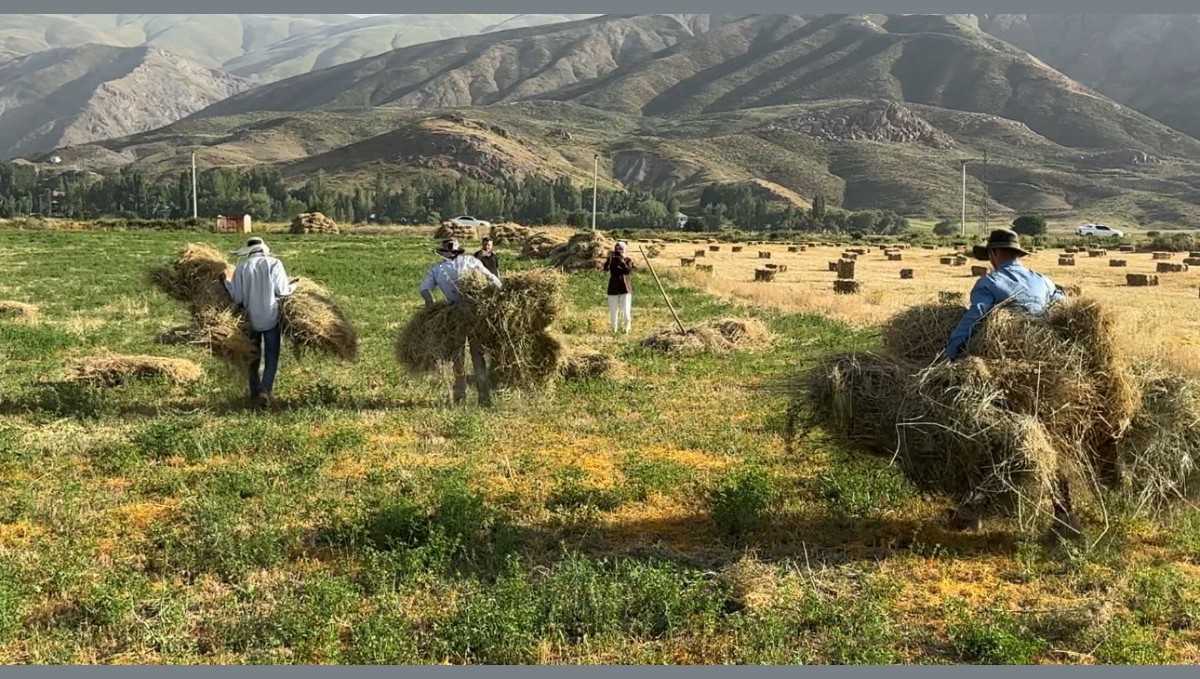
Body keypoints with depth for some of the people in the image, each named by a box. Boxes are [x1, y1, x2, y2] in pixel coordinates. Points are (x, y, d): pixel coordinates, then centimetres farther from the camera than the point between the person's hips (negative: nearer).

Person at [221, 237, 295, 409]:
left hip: (252, 319, 2)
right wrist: (294, 286, 8)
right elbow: (282, 291, -11)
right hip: (271, 318, -2)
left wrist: (225, 282, 7)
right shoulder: (274, 264, -8)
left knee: (253, 356, 18)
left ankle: (255, 391, 25)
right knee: (272, 356, 5)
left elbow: (237, 297, -6)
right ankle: (265, 389, -13)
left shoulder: (241, 268, -4)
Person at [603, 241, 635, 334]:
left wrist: (622, 261, -23)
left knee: (626, 310, -6)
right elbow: (606, 268, -14)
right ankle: (614, 330, 13)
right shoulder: (612, 260, 6)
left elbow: (628, 271, -17)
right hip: (613, 288, 2)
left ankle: (627, 330, 2)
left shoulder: (628, 260, 2)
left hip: (625, 288, -2)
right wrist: (609, 258, -21)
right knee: (613, 310, 3)